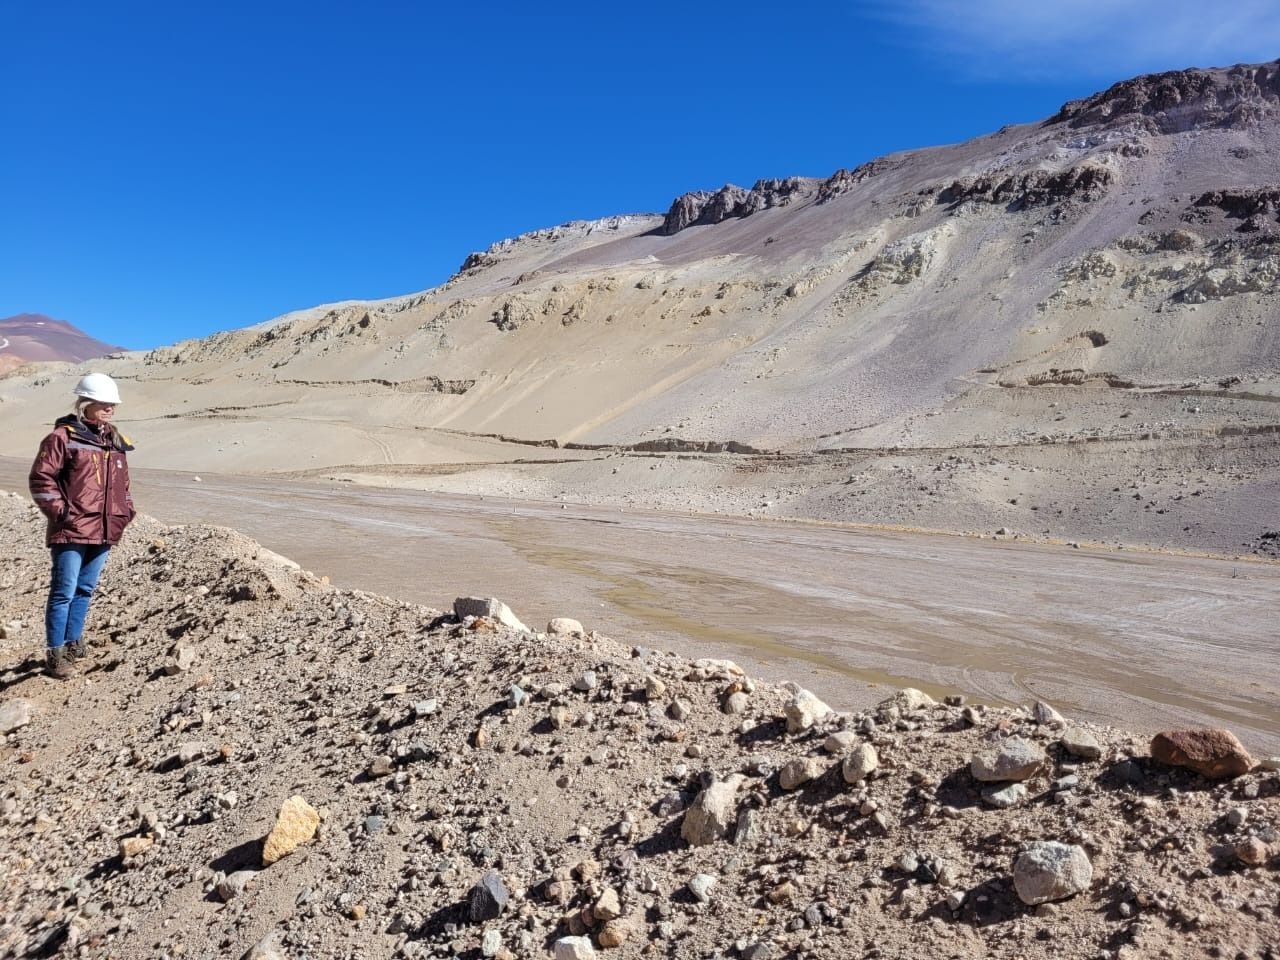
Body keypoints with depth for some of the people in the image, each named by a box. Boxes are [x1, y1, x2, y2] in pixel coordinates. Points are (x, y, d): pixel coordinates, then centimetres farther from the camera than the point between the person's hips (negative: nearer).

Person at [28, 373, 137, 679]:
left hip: (105, 532, 7)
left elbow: (122, 482, 24)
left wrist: (126, 511, 12)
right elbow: (40, 478, -8)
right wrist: (59, 511, -12)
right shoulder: (63, 437, -6)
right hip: (71, 531, -7)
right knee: (64, 592, -3)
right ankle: (55, 654, 5)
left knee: (85, 590, 15)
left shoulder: (115, 441, 15)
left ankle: (73, 643, 27)